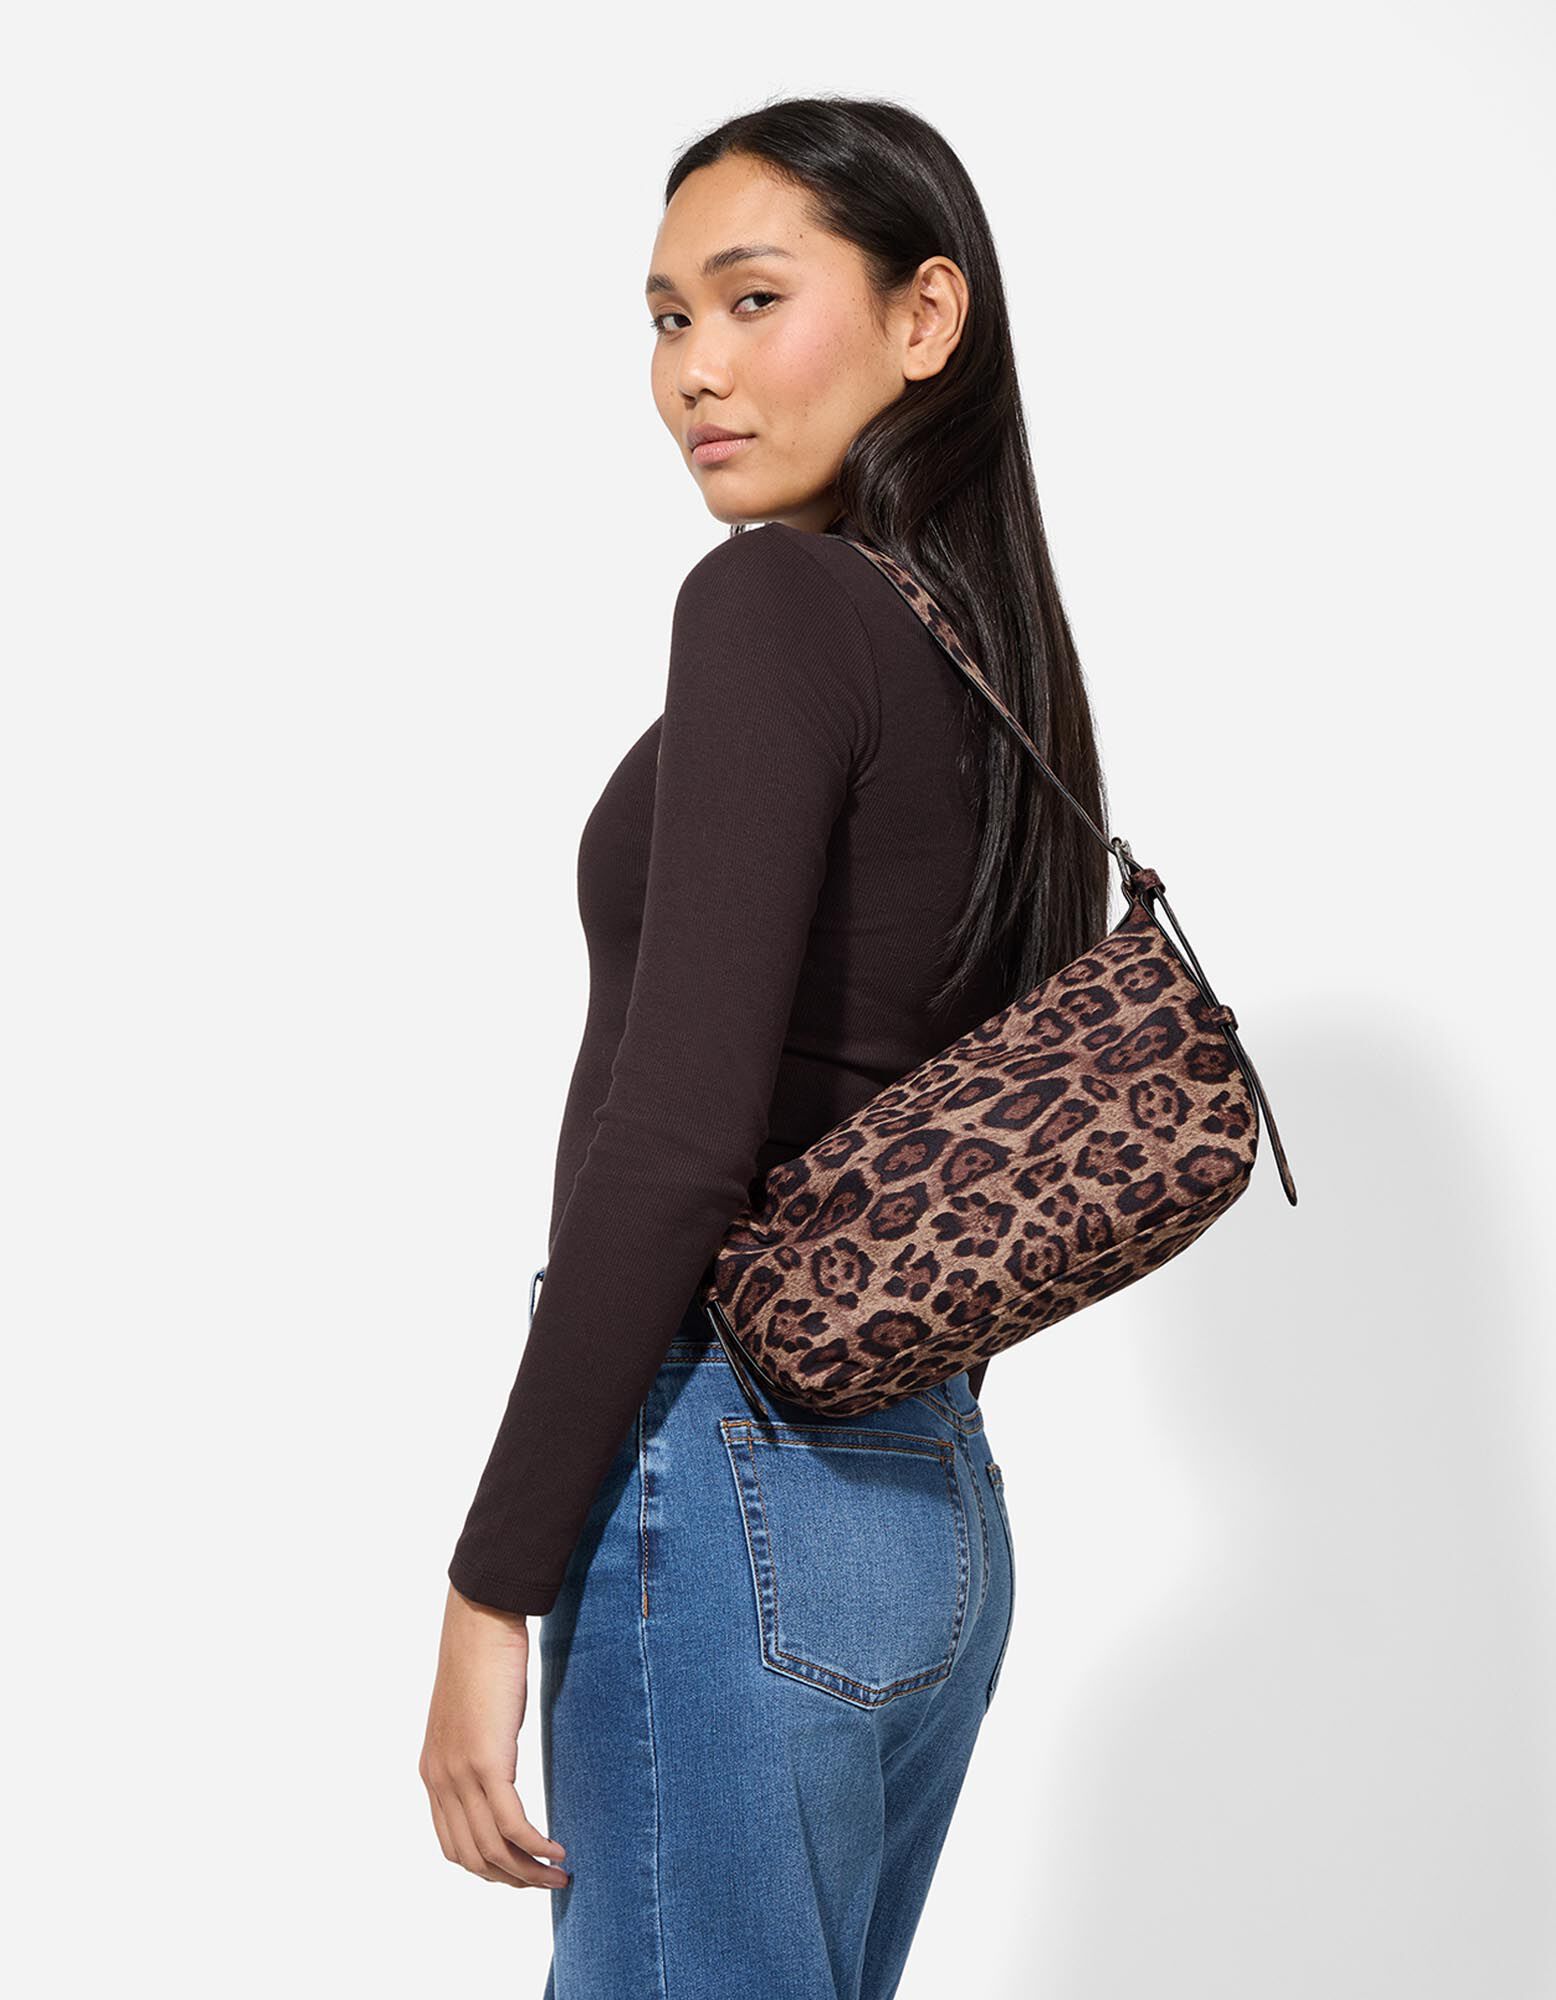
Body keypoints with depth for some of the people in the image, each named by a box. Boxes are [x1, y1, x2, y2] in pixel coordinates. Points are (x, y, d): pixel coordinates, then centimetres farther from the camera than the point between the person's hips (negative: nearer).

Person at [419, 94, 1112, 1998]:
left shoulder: (776, 599, -13)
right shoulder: (1006, 652, 13)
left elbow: (678, 1132, -21)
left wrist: (493, 1586, -17)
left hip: (726, 1480, -9)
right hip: (940, 1501, 9)